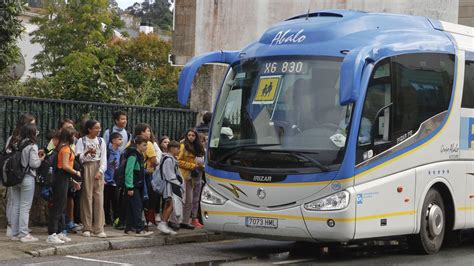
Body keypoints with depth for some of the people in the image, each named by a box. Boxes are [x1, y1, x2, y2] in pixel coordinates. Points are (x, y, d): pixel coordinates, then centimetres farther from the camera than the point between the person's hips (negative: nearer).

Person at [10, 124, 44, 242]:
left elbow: (21, 159, 7)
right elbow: (33, 164, -14)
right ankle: (24, 234, 1)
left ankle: (15, 233, 15)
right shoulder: (32, 146, -10)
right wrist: (41, 159, 5)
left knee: (15, 206, 10)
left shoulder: (17, 145, 8)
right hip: (27, 178, -6)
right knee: (25, 208, -1)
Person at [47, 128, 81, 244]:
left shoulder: (61, 147, 16)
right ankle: (52, 235, -6)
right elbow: (65, 166, -21)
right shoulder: (66, 148, -13)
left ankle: (59, 233, 22)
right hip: (62, 179, -10)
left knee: (61, 207, 15)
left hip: (63, 179, 10)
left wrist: (72, 180, 18)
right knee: (58, 206, -8)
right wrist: (76, 172, -5)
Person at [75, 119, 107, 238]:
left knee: (99, 197, -2)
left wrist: (100, 171, -7)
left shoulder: (101, 141, 10)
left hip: (98, 169, 3)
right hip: (86, 169, -3)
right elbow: (78, 157, -4)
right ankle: (87, 228, 4)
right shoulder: (82, 141, 1)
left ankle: (98, 228, 0)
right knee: (87, 197, -2)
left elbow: (104, 158, 6)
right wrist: (87, 153, -21)